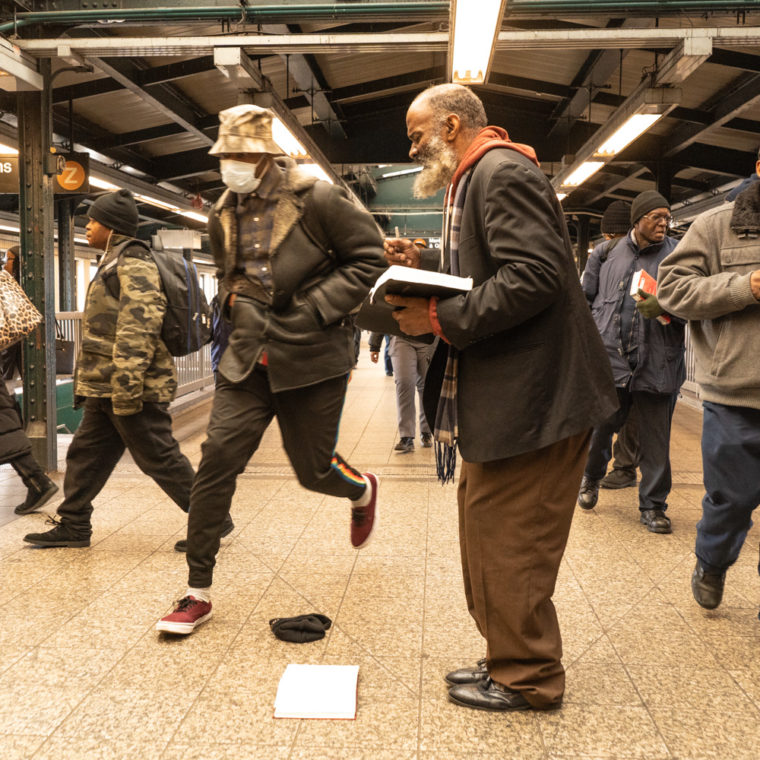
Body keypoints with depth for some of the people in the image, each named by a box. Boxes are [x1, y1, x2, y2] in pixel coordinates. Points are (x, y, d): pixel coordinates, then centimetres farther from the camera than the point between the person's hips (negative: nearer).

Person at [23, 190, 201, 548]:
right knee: (85, 454, 14)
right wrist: (86, 381, 26)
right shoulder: (113, 263, 20)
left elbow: (138, 327, -23)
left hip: (131, 388, -10)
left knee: (160, 459, -4)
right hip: (107, 388, 10)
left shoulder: (134, 264, -12)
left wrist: (126, 385, -28)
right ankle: (73, 525, 25)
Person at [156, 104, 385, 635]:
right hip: (249, 358, 5)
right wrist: (234, 299, 4)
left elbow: (369, 257, -6)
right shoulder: (224, 216, 8)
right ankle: (199, 592, 5)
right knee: (218, 460, -6)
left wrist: (316, 308, -15)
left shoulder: (317, 200, -10)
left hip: (312, 357, -4)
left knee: (312, 469, 6)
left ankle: (363, 491, 46)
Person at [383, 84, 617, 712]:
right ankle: (509, 660, 32)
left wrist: (441, 318, -22)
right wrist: (425, 267, 7)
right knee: (488, 542, 18)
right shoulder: (475, 180, 20)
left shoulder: (503, 172, -13)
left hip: (532, 399, -11)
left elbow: (535, 277, -25)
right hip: (497, 398, 11)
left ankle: (528, 680, 18)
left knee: (509, 548, 0)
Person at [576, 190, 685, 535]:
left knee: (656, 437, 5)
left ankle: (652, 505, 18)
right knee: (600, 424, 8)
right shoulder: (614, 254, 11)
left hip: (657, 361, -2)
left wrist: (664, 306, -23)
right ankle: (591, 476, 37)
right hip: (611, 355, 2)